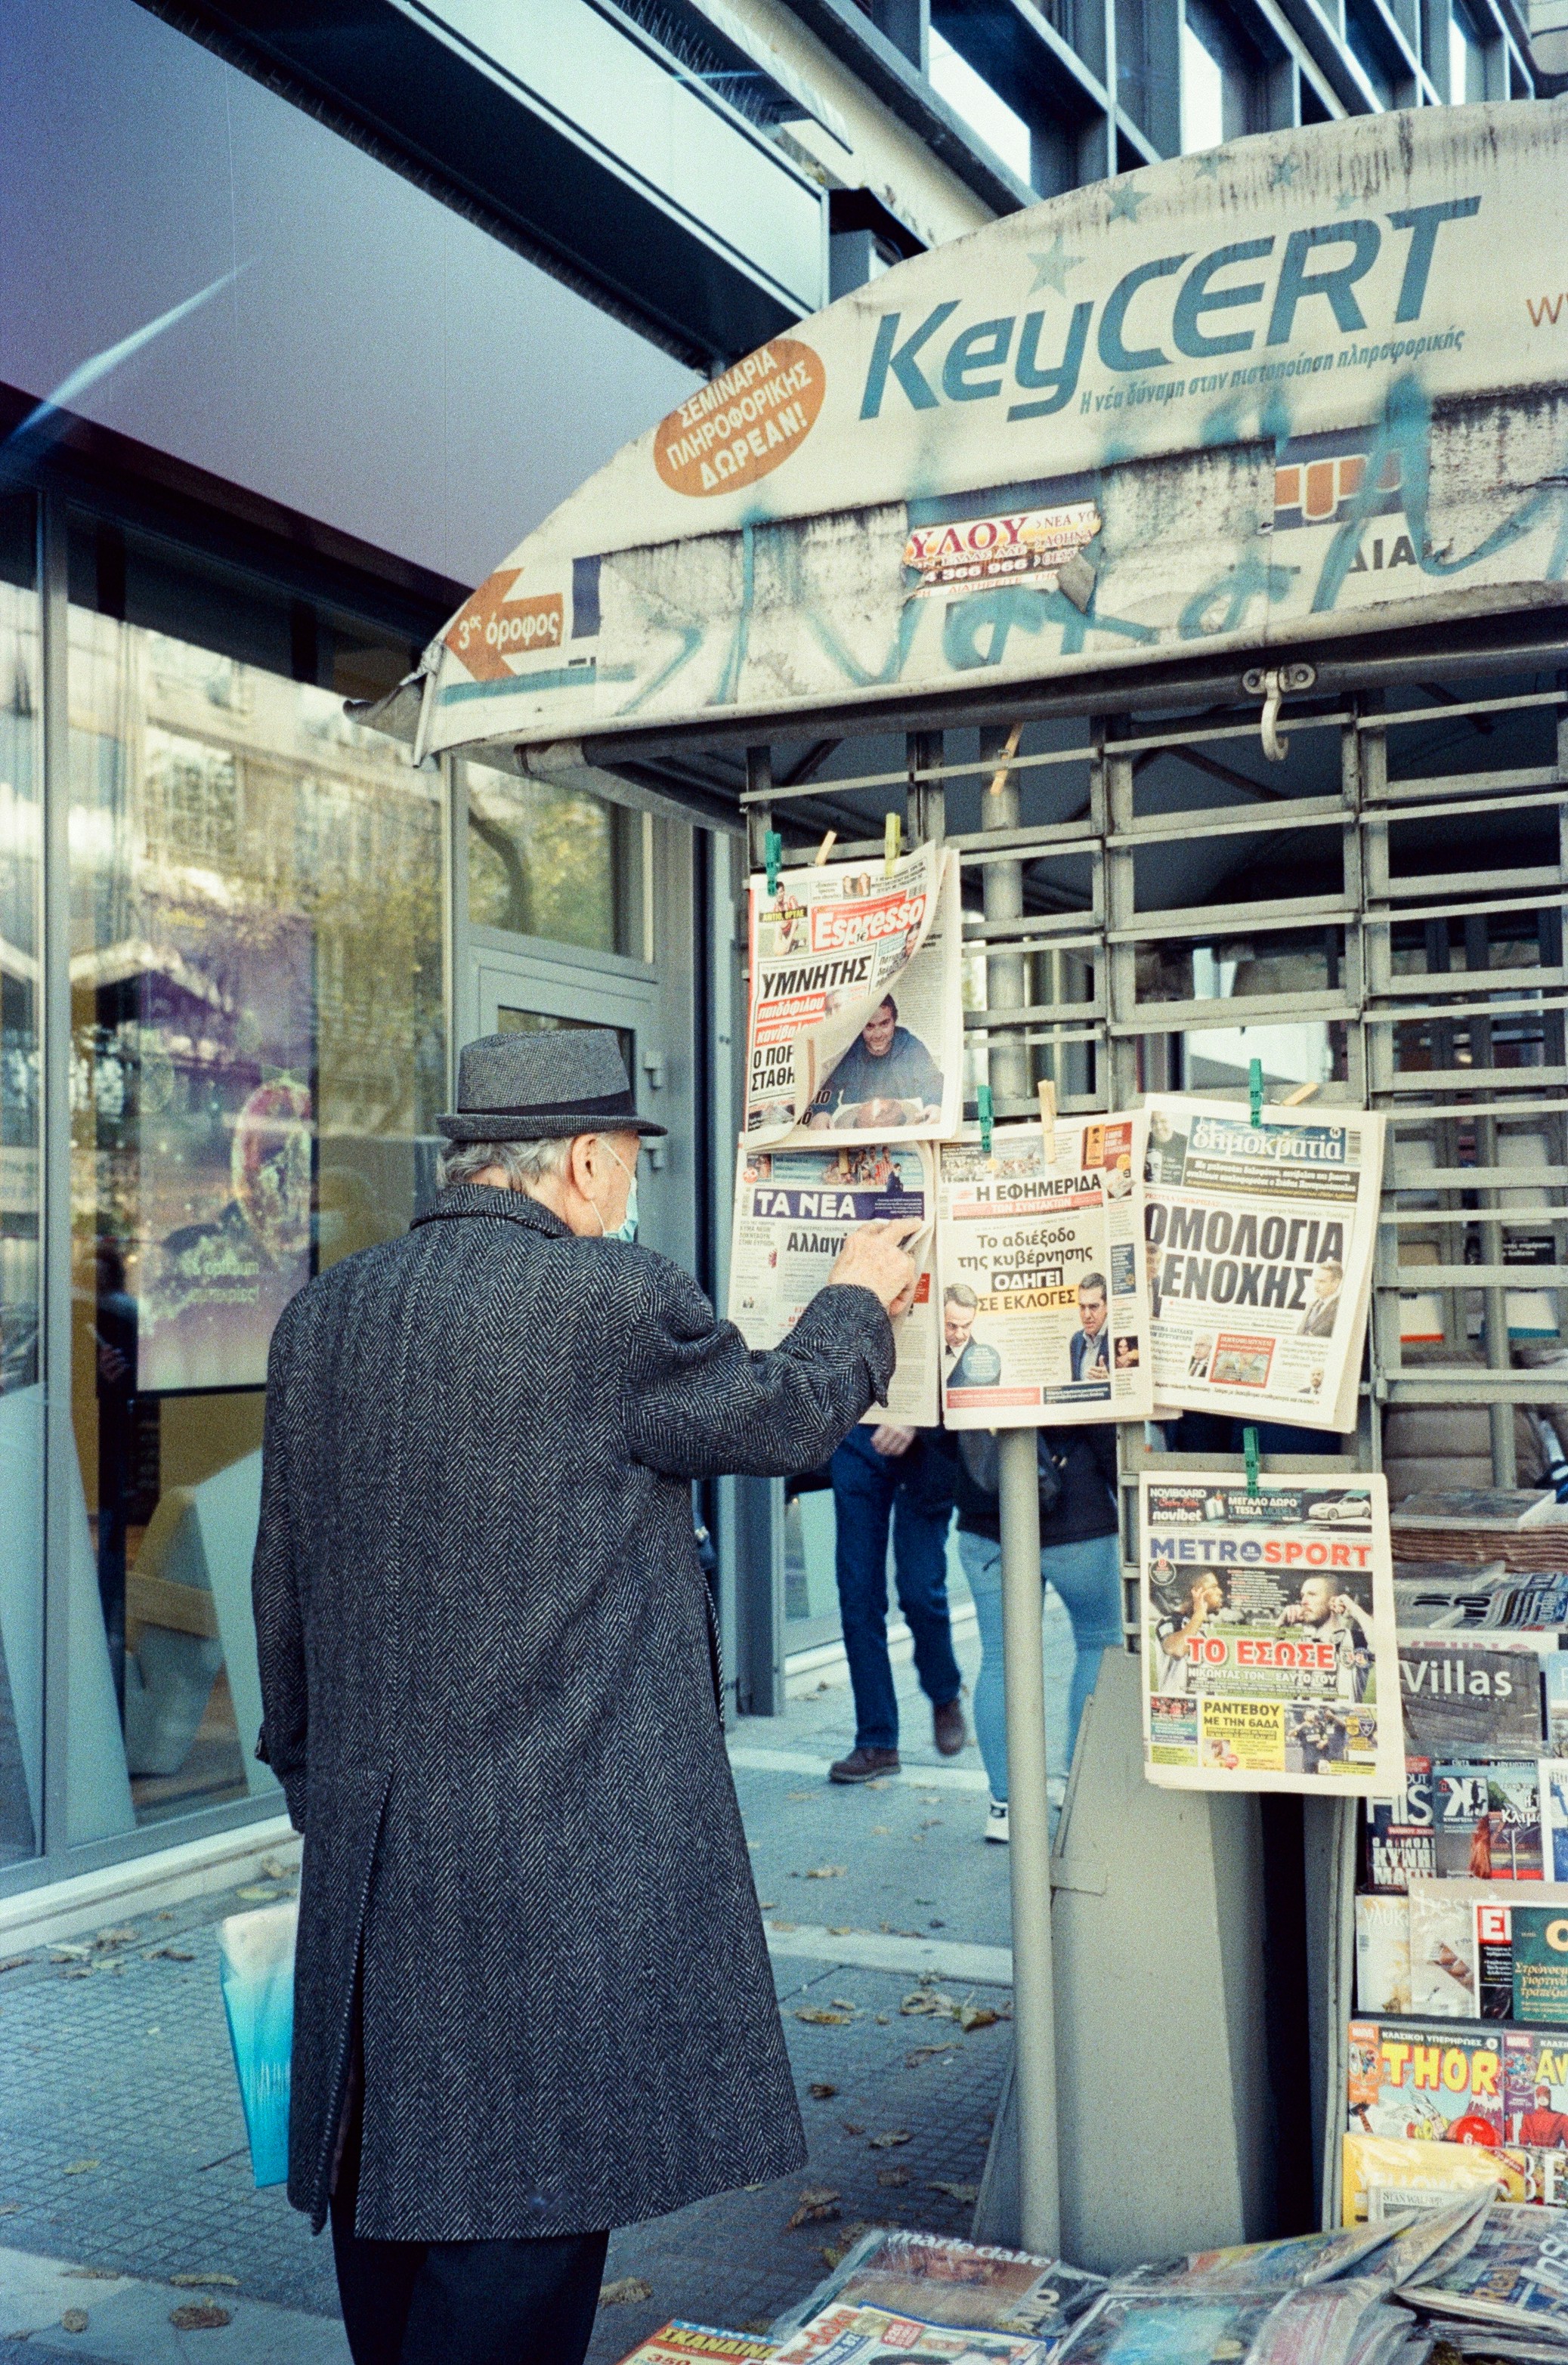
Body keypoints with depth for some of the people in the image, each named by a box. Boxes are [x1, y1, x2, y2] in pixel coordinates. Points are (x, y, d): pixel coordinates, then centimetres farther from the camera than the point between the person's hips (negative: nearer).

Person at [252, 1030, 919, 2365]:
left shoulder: (320, 1317, 7)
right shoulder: (608, 1300, -14)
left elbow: (284, 1586, 13)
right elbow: (789, 1414, 2)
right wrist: (857, 1302, 22)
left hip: (371, 1845, 7)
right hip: (565, 1852, -7)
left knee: (392, 2175, 18)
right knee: (530, 2203, 2)